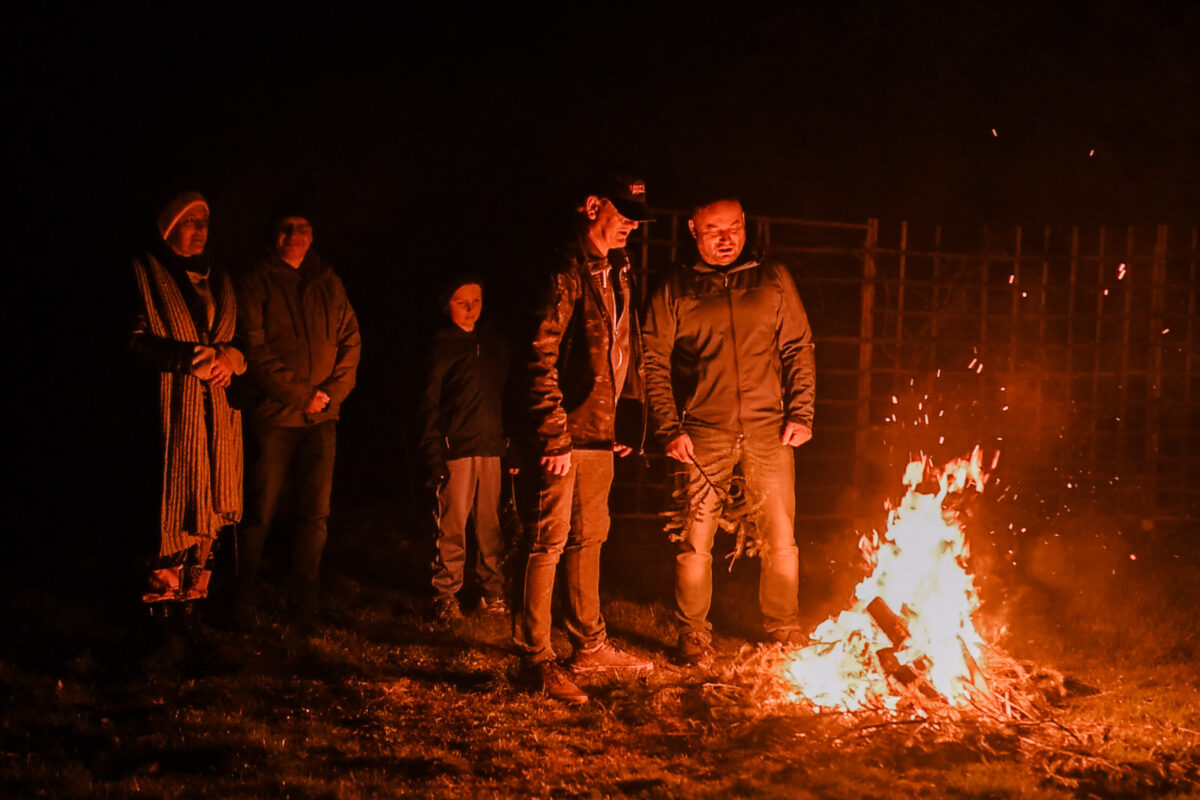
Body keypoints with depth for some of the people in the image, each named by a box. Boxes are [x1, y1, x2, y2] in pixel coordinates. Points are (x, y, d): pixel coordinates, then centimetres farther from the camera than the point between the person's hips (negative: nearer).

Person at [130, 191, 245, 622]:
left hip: (218, 406, 5)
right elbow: (137, 341, -7)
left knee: (211, 503, 4)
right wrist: (190, 357, -20)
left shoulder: (217, 279, 18)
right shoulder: (147, 273, 1)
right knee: (176, 502, -8)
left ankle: (195, 591, 13)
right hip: (173, 406, -5)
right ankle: (163, 593, 1)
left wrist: (229, 357, -3)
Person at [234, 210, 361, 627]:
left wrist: (331, 393, -5)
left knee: (315, 514, 3)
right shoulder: (256, 282, 0)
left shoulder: (329, 285, 13)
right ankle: (244, 601, 8)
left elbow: (350, 342, 10)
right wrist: (300, 395, -13)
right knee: (261, 512, -2)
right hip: (274, 415, -4)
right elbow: (254, 347, -8)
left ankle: (305, 603, 10)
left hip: (322, 418, 4)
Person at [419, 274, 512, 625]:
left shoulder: (496, 346, 15)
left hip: (492, 449, 4)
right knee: (452, 526, -3)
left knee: (492, 526, 4)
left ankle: (493, 593, 12)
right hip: (456, 450, -4)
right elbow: (429, 405, -1)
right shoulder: (442, 348, 2)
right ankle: (445, 597, 4)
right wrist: (435, 456, -8)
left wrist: (511, 445, 9)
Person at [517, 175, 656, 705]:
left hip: (601, 430, 9)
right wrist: (555, 436, -21)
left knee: (589, 537, 17)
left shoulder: (617, 273, 14)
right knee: (550, 541, -6)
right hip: (568, 429, -9)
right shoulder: (568, 272, -14)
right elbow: (542, 358, -18)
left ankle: (589, 645, 27)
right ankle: (536, 659, -3)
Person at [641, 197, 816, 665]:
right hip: (704, 436, -1)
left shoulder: (773, 281, 10)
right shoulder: (674, 291, 5)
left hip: (768, 433, 1)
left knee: (781, 538, 5)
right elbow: (654, 363, 4)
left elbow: (799, 349, 10)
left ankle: (785, 630, 18)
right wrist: (669, 429, -5)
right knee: (696, 540, -1)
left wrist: (800, 413, 1)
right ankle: (693, 636, 10)